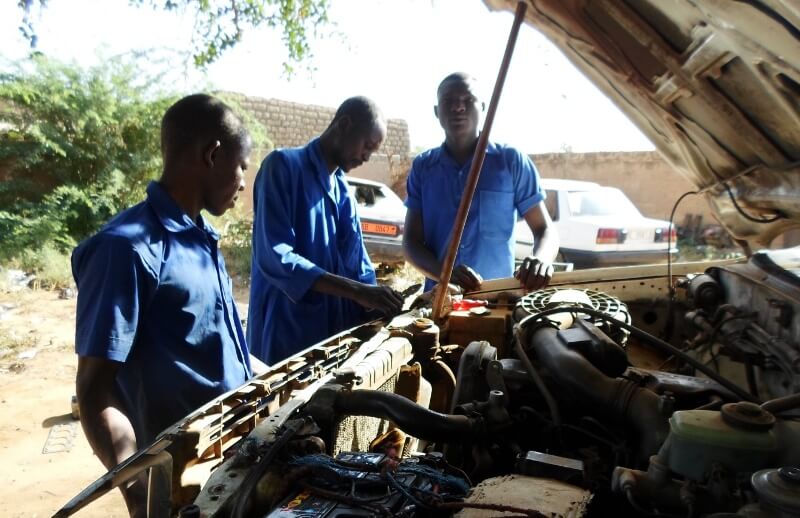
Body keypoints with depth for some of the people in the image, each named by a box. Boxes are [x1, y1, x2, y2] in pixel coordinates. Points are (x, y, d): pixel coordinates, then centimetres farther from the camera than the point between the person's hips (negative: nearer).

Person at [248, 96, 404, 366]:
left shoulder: (343, 190, 12)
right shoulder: (283, 165, -10)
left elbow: (357, 262, 12)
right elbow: (274, 257, -21)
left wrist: (375, 299, -7)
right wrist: (357, 291, -25)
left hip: (337, 332, 7)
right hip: (285, 335, -7)